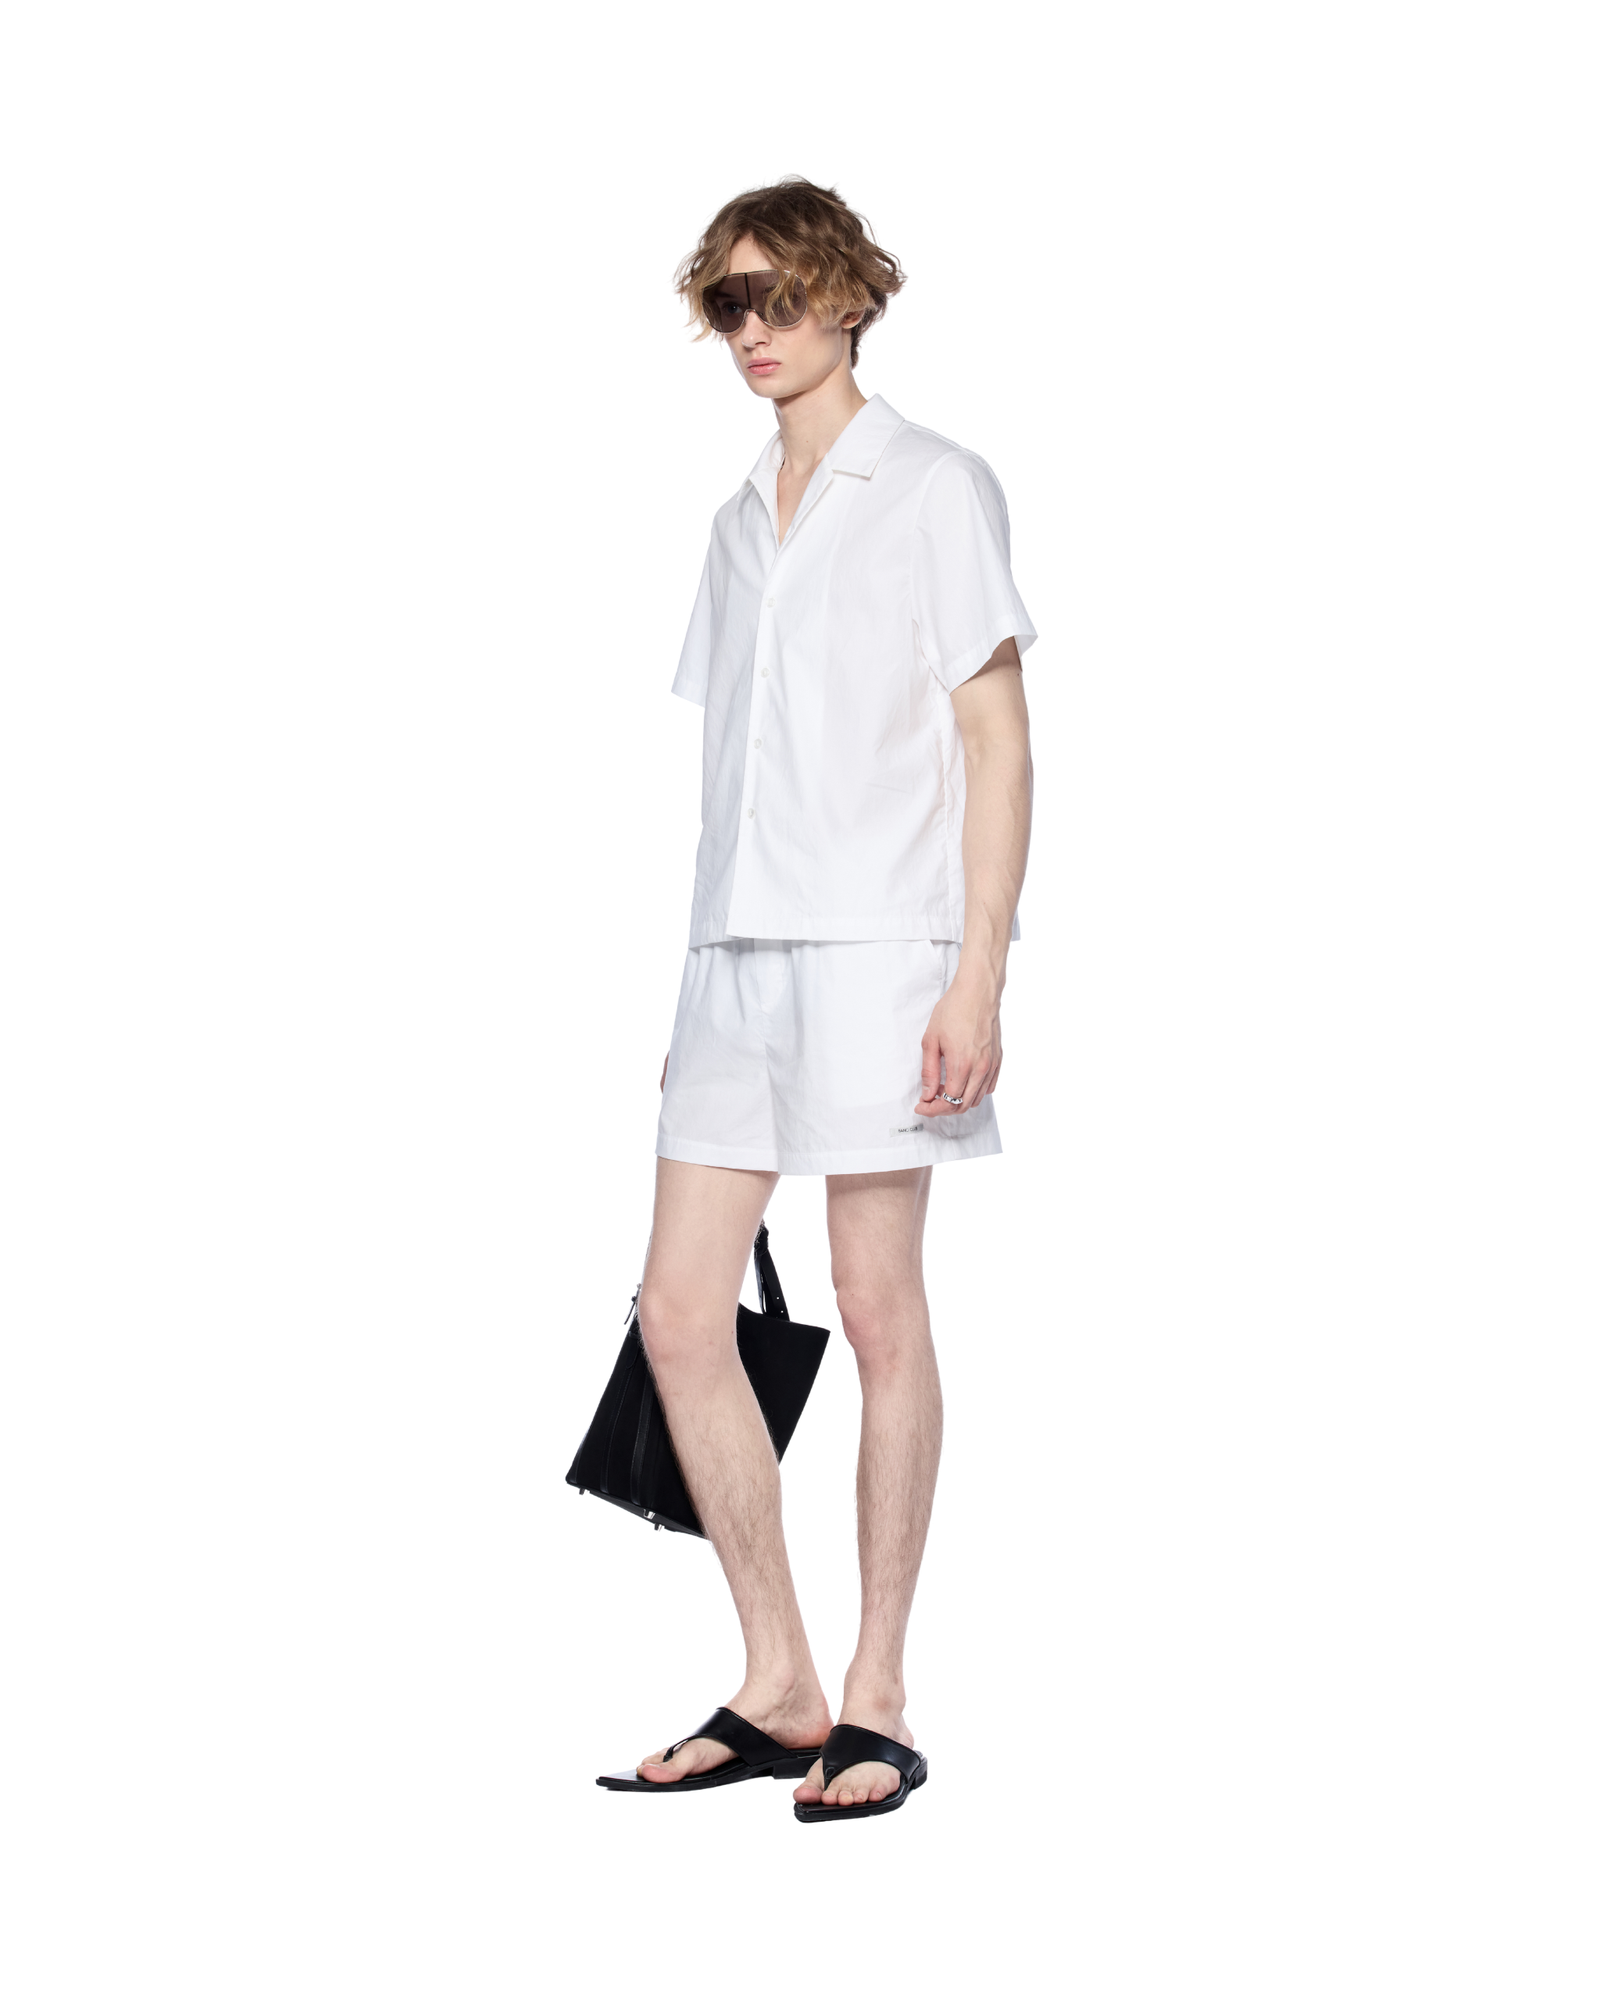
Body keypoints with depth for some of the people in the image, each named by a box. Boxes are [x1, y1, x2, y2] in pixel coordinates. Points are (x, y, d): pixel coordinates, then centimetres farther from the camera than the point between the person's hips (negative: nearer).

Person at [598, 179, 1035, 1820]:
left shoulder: (933, 490, 1)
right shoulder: (743, 517, 19)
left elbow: (996, 741, -4)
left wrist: (980, 970, -12)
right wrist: (717, 961, 16)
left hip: (878, 947, -6)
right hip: (735, 949, 6)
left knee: (880, 1314, -2)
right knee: (680, 1314, 1)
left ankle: (875, 1699, 7)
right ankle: (776, 1688, 11)